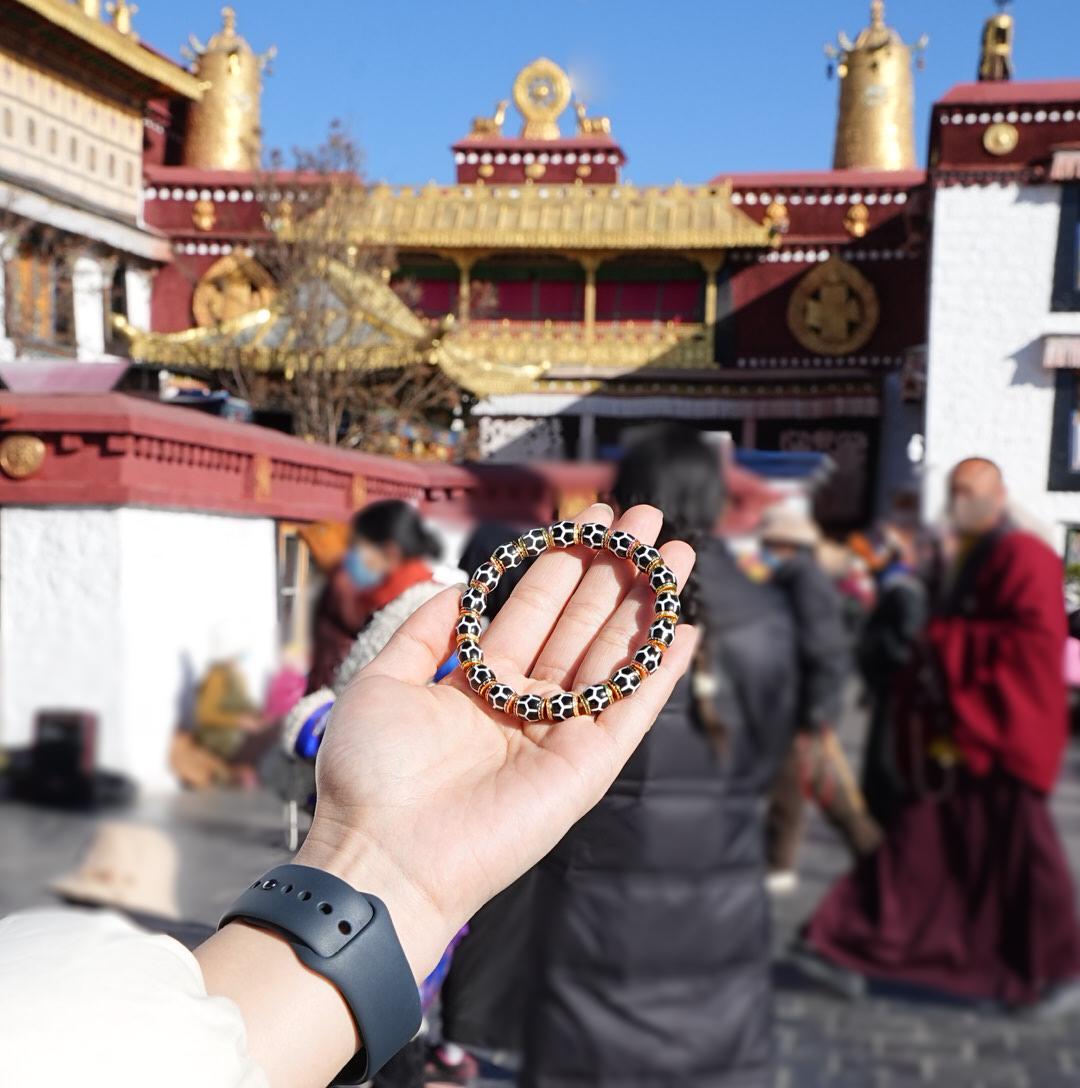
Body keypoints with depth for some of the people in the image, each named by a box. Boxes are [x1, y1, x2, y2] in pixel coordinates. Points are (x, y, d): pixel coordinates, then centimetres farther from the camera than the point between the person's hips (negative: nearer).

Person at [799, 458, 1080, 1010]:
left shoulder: (1024, 557, -11)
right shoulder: (965, 561, 16)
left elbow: (1035, 639, -21)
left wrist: (945, 641, -18)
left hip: (1002, 736, -8)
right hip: (957, 734, 8)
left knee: (1019, 854, 4)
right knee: (920, 845, 8)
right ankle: (857, 949, 9)